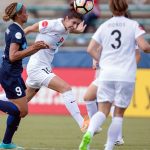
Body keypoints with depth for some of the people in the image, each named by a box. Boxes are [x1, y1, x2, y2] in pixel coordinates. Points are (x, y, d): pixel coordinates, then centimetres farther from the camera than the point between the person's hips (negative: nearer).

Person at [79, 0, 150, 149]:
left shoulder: (104, 26, 9)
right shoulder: (133, 25, 0)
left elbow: (90, 49, 5)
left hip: (106, 74, 2)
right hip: (126, 75, -2)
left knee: (103, 111, 1)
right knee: (119, 114, 8)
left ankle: (89, 133, -27)